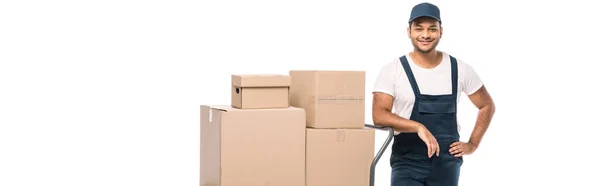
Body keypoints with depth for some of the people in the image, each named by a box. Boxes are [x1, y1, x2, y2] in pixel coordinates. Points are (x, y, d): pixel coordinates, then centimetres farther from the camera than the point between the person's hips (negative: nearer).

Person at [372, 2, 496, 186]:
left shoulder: (460, 69, 2)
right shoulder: (392, 70, -5)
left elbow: (487, 106, 15)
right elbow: (379, 115, -14)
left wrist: (473, 144, 6)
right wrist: (418, 127, -27)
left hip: (446, 162, 2)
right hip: (407, 162, -2)